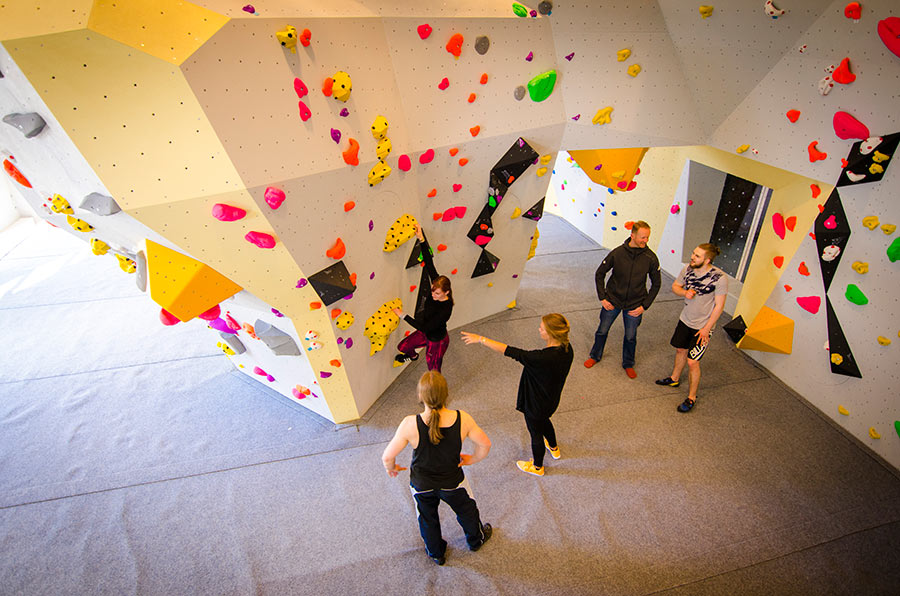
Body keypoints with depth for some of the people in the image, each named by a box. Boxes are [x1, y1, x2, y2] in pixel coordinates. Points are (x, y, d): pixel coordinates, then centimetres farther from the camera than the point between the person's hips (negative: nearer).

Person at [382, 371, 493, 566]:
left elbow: (387, 457, -23)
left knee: (428, 520, 31)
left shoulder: (410, 425, -34)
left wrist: (391, 468, 1)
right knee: (466, 511, 33)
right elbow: (485, 444, -14)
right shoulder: (462, 419, -29)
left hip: (422, 485, 0)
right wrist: (473, 459, 7)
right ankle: (476, 539, 61)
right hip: (452, 482, 1)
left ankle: (436, 554, 57)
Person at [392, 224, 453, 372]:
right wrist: (422, 239, -29)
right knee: (402, 347, 28)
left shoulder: (446, 309, -39)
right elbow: (429, 263, -21)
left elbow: (425, 327, -38)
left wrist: (403, 315, -35)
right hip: (425, 333, 8)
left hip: (437, 342, -8)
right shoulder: (436, 285, -21)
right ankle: (413, 356, 63)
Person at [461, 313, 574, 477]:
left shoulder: (543, 358, -42)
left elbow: (508, 351, -38)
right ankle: (554, 448, 65)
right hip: (552, 399, 7)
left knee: (536, 433, 20)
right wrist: (528, 362, 2)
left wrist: (481, 339, -30)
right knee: (543, 420, 36)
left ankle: (537, 467, 49)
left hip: (536, 404, -7)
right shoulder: (566, 348, -18)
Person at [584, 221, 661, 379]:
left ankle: (628, 364, 38)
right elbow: (599, 274, -3)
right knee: (602, 330, 14)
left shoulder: (651, 258, -12)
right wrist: (602, 298, -6)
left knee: (631, 337, 13)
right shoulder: (617, 253, -15)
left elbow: (656, 284, -1)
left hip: (634, 305, 0)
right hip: (612, 301, 0)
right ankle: (595, 356, 40)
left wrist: (644, 306, -6)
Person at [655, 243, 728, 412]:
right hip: (685, 319, 6)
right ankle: (674, 379, 49)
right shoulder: (688, 269, -11)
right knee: (680, 350, 24)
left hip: (702, 326, -5)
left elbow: (719, 306, -17)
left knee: (692, 362, -2)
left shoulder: (719, 278, -24)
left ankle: (692, 397, 19)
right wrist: (685, 292, -17)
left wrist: (706, 329, -15)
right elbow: (675, 286, 6)